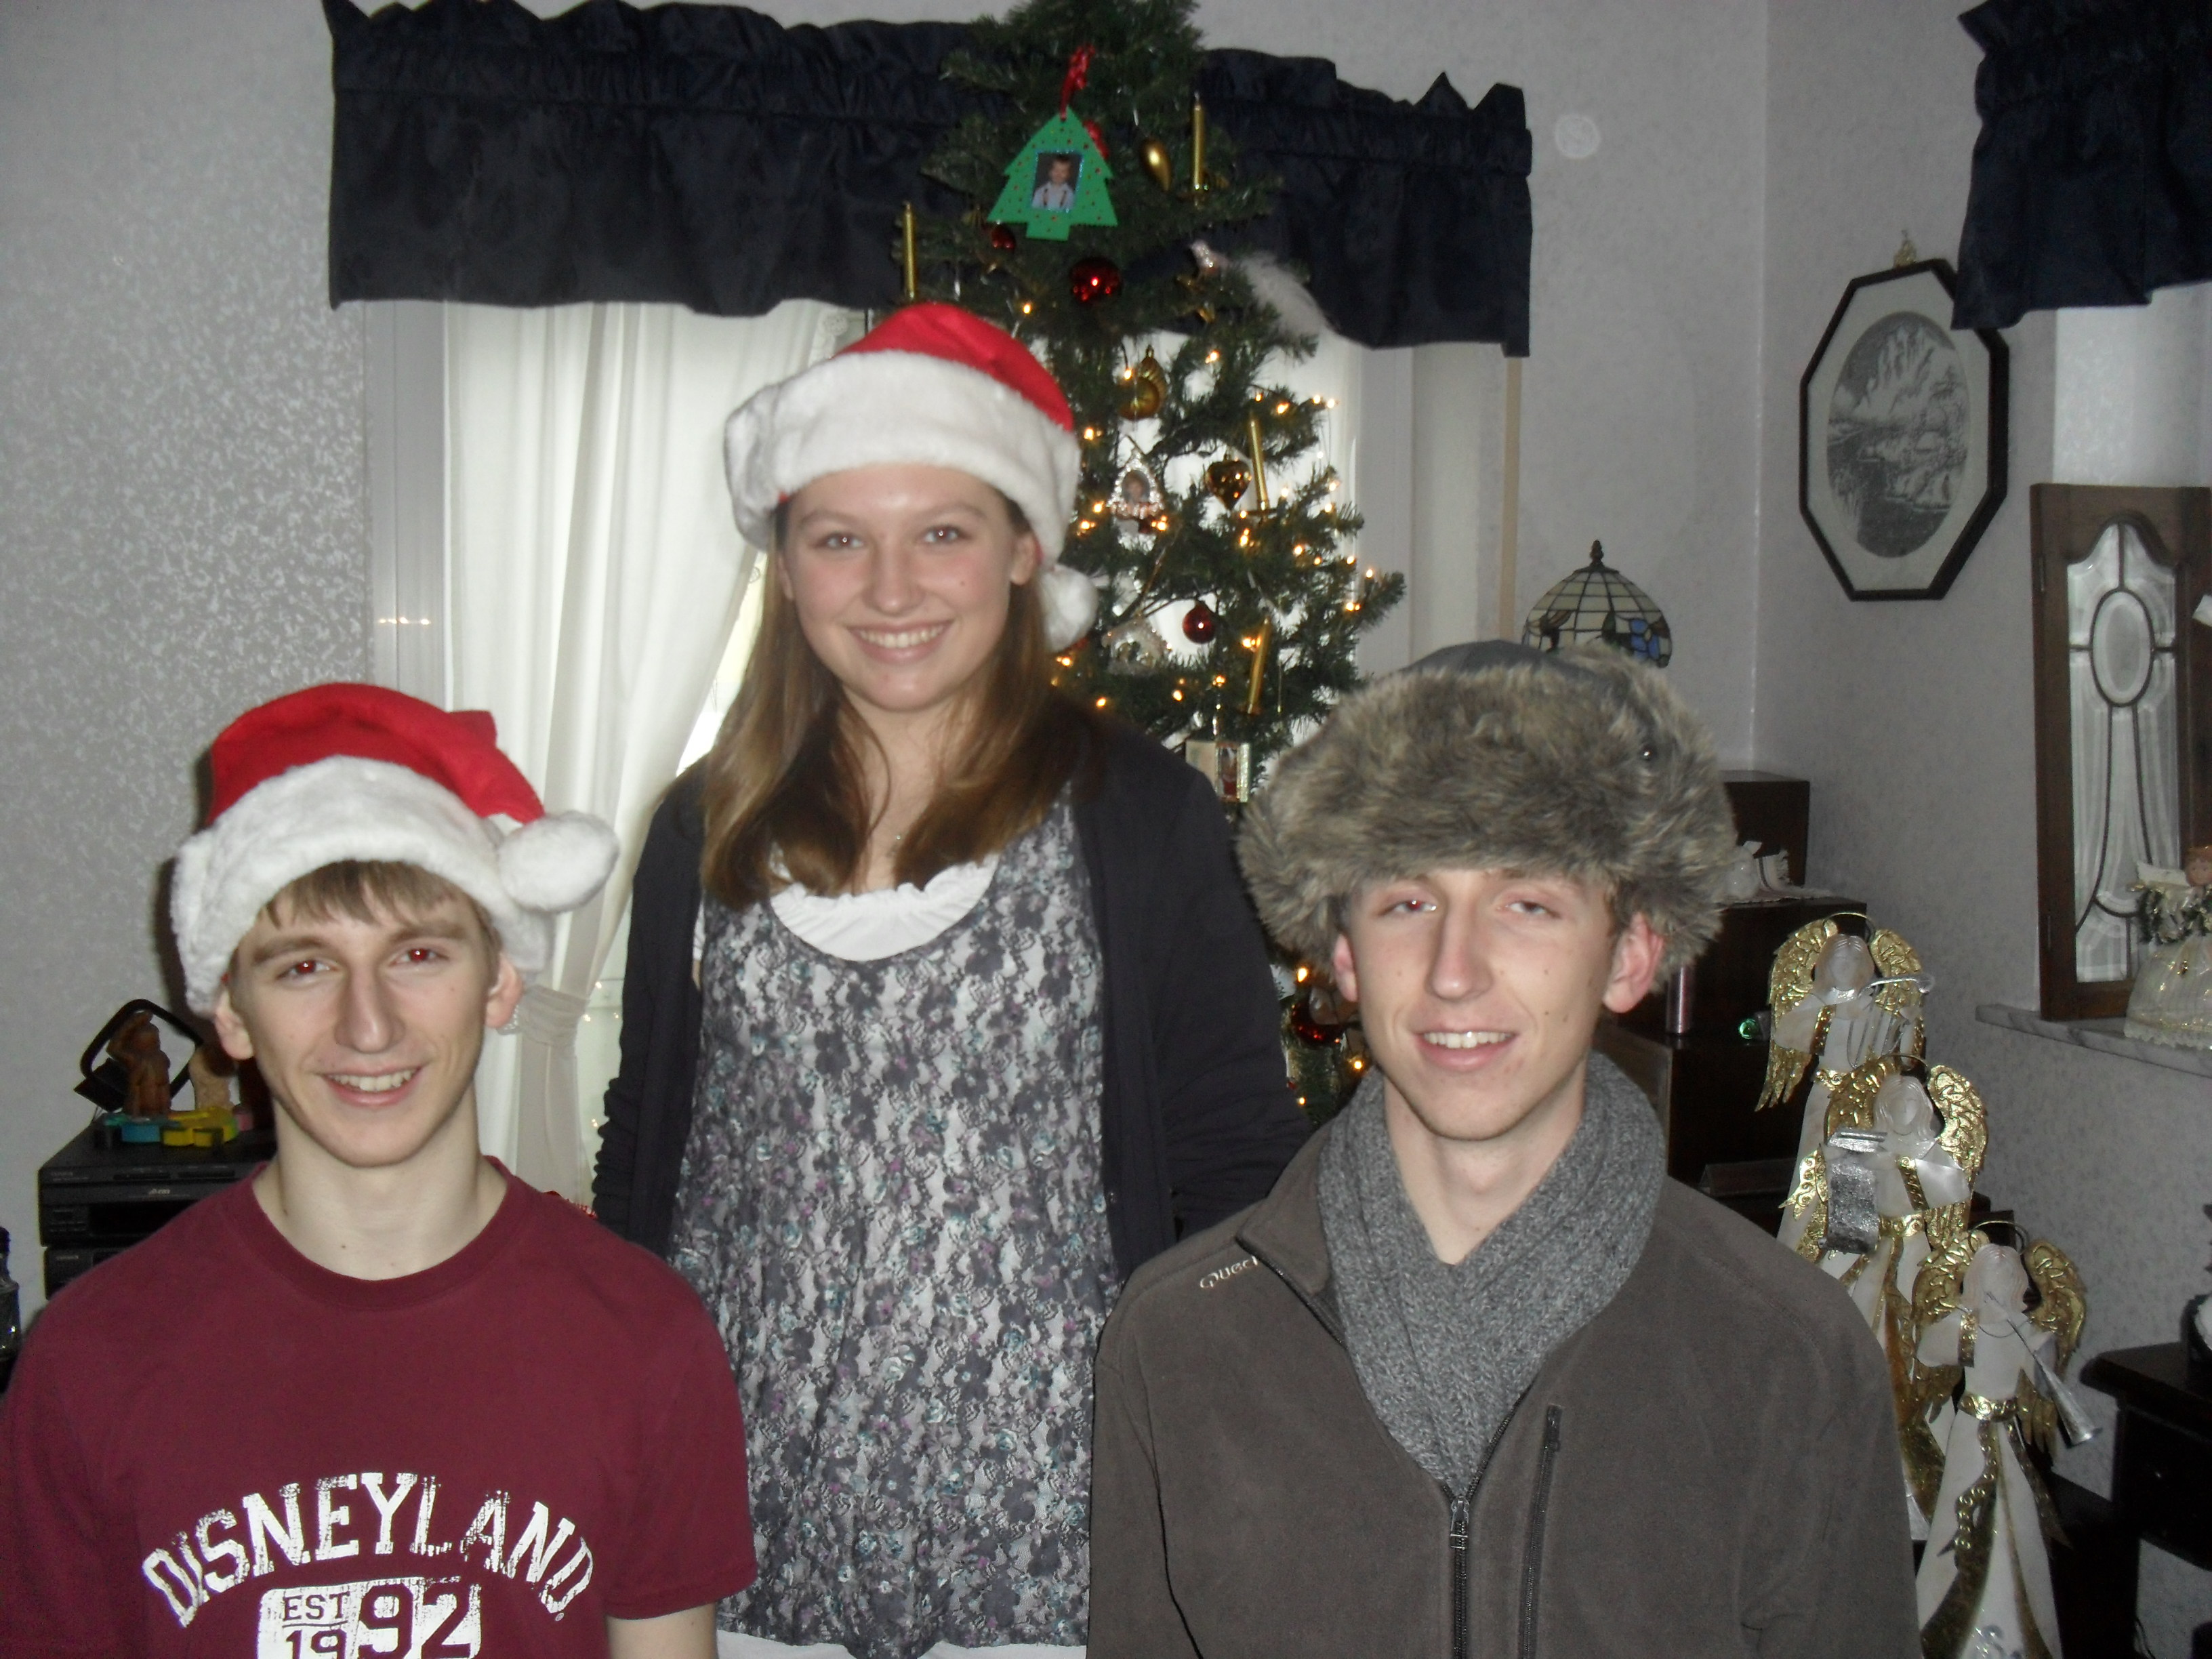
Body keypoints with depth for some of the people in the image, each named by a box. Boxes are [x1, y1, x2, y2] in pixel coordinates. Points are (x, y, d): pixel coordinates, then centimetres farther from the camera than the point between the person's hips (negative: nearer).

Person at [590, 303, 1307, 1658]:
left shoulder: (1144, 818, -4)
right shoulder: (711, 833, 5)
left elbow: (1236, 1168, -2)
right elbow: (643, 1157, 11)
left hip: (1037, 1504, -2)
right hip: (751, 1496, 3)